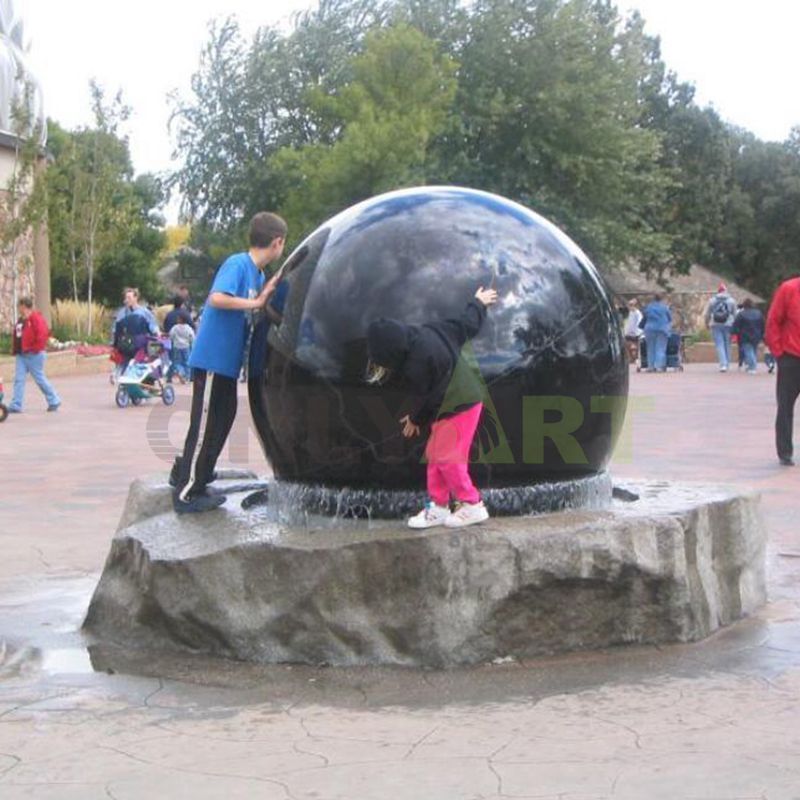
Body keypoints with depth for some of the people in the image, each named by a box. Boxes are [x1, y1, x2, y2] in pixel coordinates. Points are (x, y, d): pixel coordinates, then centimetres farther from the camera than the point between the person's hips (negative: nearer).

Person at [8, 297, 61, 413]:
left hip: (33, 355, -9)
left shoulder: (36, 318, -13)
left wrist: (36, 348, -19)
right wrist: (16, 349, 15)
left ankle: (54, 401, 14)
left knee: (40, 379, 0)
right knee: (18, 379, 1)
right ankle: (16, 406, -1)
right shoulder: (21, 320, 15)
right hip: (21, 355, 9)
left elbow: (43, 334, -22)